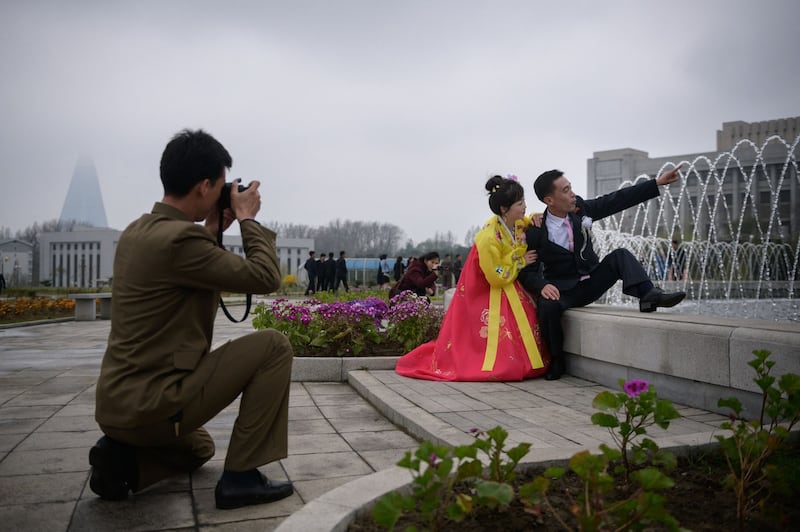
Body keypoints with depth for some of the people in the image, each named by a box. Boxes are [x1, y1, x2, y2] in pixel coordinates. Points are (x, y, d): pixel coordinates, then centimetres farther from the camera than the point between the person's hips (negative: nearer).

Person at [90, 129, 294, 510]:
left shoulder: (138, 231, 8)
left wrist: (211, 232, 16)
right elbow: (266, 277, -14)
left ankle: (123, 457, 8)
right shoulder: (179, 238, -21)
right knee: (273, 346, -6)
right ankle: (240, 476, -4)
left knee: (199, 449, 36)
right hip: (149, 402, -10)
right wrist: (247, 218, -1)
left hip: (119, 401, 10)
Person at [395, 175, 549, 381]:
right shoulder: (489, 238, -29)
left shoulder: (517, 223, -7)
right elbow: (497, 277, -21)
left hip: (508, 287, 8)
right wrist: (521, 262, -12)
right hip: (485, 293, -8)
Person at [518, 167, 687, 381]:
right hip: (562, 289, -4)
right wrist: (542, 286, -33)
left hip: (591, 282, 4)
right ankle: (557, 360, -13)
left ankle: (648, 295, -35)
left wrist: (658, 182, -4)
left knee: (620, 256, -16)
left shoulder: (579, 208, -4)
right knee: (548, 306, -35)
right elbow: (527, 271, -10)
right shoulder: (536, 233, -15)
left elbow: (617, 200, -1)